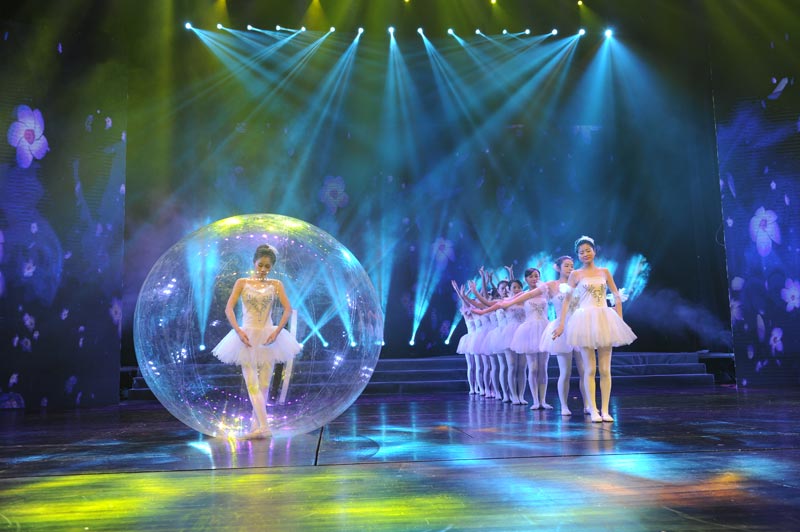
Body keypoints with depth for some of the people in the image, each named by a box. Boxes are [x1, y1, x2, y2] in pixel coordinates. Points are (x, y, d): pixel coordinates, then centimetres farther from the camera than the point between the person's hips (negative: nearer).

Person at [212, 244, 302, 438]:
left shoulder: (276, 285, 5)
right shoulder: (242, 282, 3)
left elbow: (288, 309, -4)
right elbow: (229, 308, -5)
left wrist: (277, 331, -17)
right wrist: (238, 331, -18)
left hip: (268, 337, 1)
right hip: (247, 337, -1)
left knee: (263, 384, 5)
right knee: (252, 384, -8)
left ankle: (256, 426, 14)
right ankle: (263, 427, -11)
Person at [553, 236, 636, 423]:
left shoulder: (604, 271, 10)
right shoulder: (575, 274, 4)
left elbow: (617, 296, 14)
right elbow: (566, 300, 2)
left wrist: (620, 320, 7)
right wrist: (561, 324, -3)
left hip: (605, 319, 2)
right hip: (585, 320, -2)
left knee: (605, 369, 3)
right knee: (590, 369, -2)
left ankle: (605, 410, 9)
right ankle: (593, 410, 4)